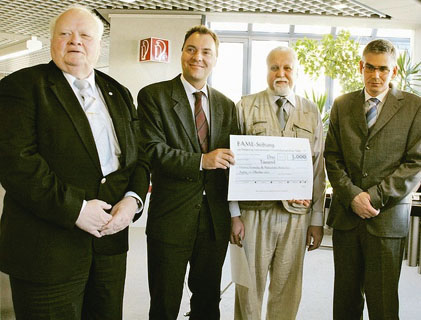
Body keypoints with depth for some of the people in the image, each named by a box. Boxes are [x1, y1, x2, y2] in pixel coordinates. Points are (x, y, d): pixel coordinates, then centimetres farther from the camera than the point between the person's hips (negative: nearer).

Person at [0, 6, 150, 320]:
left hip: (110, 238, 5)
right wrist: (74, 209, -20)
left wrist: (133, 198, -7)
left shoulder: (119, 93, 13)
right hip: (48, 248, -5)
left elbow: (139, 155, 11)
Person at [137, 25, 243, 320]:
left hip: (216, 220, 4)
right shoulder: (153, 96, -3)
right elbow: (152, 151, -13)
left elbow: (232, 160, 10)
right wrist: (201, 161, -23)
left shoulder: (226, 105, 10)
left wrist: (236, 214, 6)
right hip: (171, 218, -3)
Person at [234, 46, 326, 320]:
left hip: (297, 215, 2)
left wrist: (317, 218, 5)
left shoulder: (312, 113, 10)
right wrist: (234, 213, -9)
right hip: (254, 212, -2)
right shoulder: (246, 107, 4)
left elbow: (318, 168, 8)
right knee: (249, 288, 8)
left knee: (288, 291, 12)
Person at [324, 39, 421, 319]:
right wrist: (352, 195, -8)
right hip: (346, 214, 3)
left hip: (387, 218, -2)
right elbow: (332, 158, 6)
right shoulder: (342, 105, 10)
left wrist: (375, 196, -12)